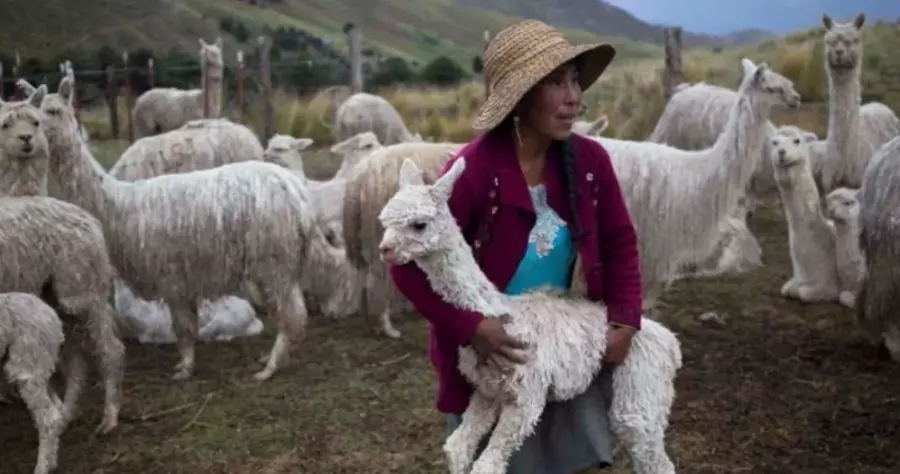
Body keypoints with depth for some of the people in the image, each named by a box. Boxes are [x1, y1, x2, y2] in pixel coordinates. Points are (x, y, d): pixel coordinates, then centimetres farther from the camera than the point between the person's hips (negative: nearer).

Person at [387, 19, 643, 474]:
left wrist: (624, 320, -7)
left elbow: (619, 244, 5)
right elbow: (410, 263, -20)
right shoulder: (474, 169, -23)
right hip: (487, 354, -4)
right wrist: (469, 327, -27)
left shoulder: (589, 161, -9)